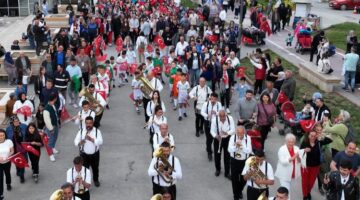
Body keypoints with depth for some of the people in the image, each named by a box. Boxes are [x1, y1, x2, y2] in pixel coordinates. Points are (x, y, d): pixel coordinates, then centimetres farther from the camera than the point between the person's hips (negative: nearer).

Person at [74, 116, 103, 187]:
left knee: (95, 168, 20)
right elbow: (75, 142, -7)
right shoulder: (81, 131, -7)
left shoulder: (97, 131, -10)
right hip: (84, 154, -1)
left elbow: (100, 142, -21)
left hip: (95, 154, 1)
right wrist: (80, 142, -31)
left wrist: (91, 139, -35)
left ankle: (96, 180, 44)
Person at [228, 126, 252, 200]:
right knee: (235, 178, 5)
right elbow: (229, 150, -16)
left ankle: (240, 191, 44)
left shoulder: (248, 138, -9)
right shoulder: (233, 137, -10)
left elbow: (249, 151, -17)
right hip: (234, 161, -1)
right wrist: (236, 146, -34)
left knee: (244, 178, 14)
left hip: (244, 161, 1)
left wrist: (242, 146, -31)